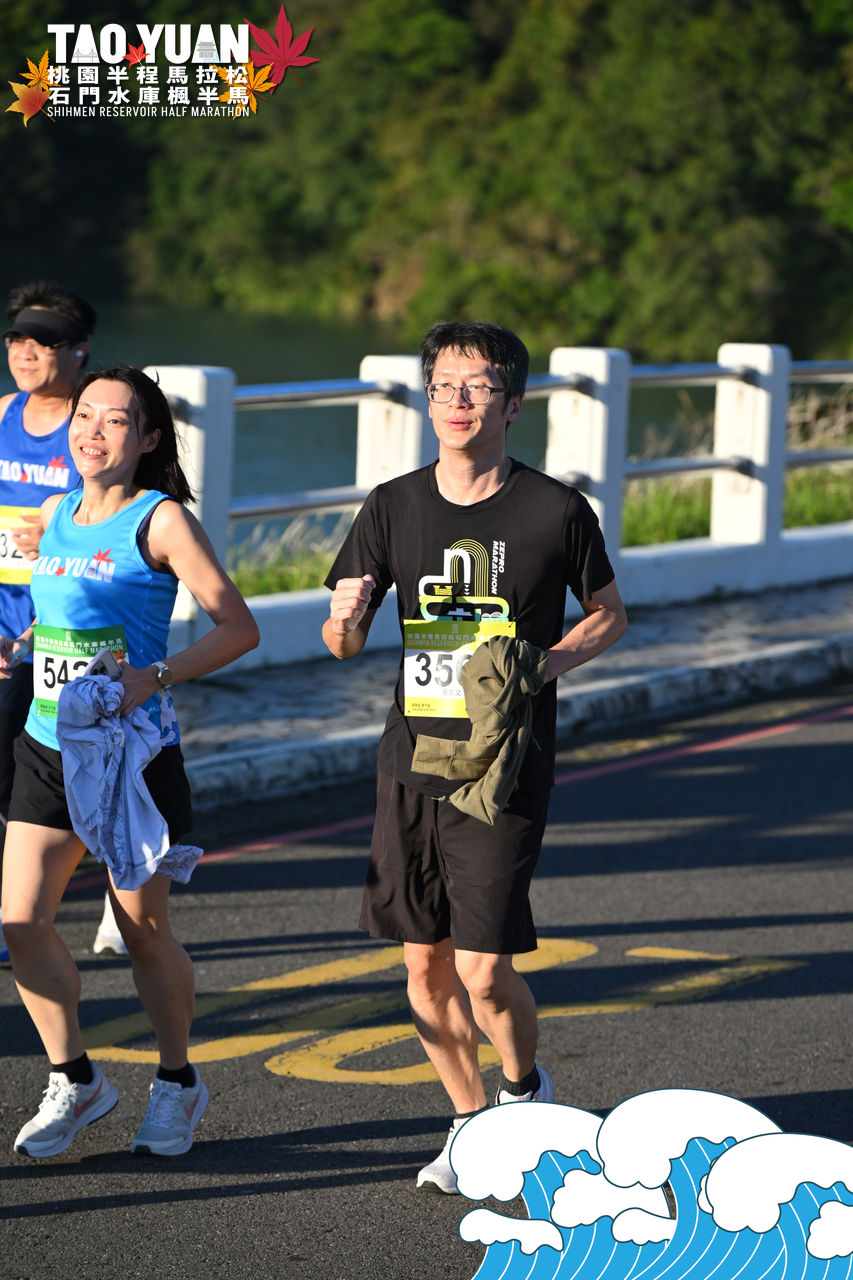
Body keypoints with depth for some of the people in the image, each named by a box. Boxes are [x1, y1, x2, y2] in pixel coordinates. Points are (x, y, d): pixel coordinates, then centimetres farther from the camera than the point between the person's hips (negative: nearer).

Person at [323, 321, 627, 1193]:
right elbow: (341, 644, 7)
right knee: (425, 963, 7)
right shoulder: (395, 506, 3)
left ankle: (527, 1088, 22)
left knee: (483, 969, -8)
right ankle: (471, 1124, 26)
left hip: (505, 769, -4)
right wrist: (346, 616, -16)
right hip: (411, 762, 4)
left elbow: (609, 614, 9)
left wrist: (552, 660, -10)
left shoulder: (554, 509, -5)